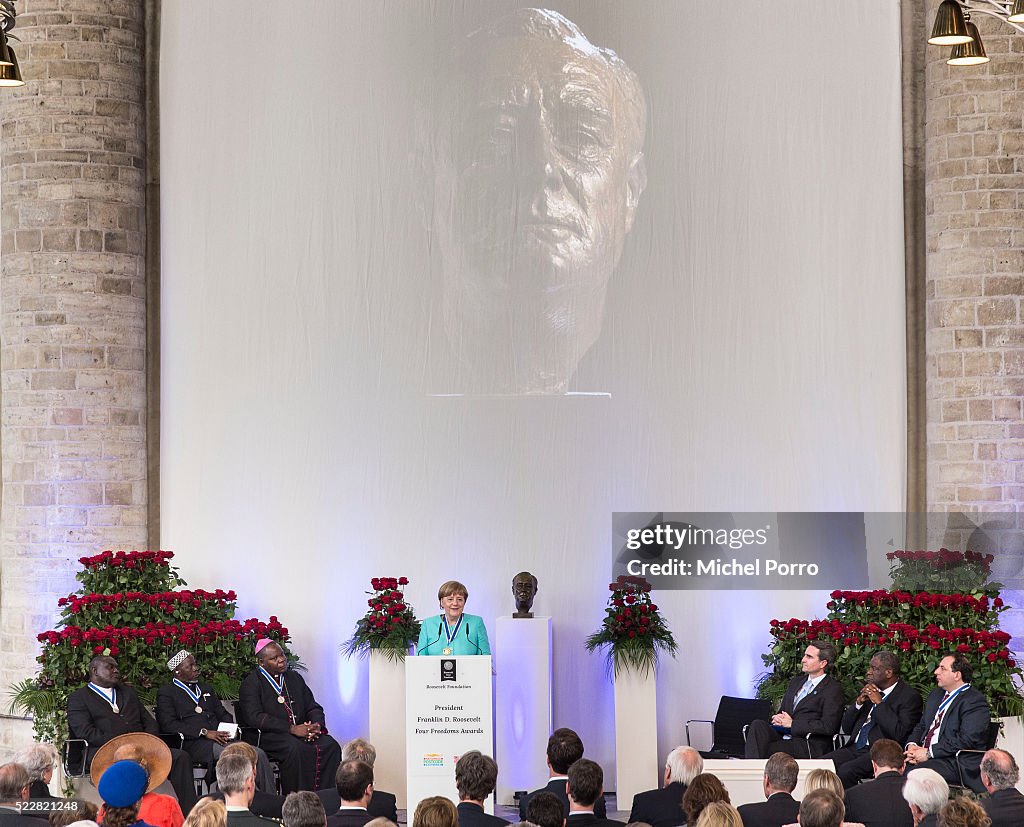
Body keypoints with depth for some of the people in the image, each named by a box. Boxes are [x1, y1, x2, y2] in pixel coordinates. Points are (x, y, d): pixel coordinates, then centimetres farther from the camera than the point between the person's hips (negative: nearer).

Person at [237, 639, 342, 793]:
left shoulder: (294, 677, 20)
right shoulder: (251, 683, 1)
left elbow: (313, 707, 20)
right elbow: (255, 717, -13)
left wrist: (316, 726, -6)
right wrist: (291, 729, -19)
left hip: (302, 731, 6)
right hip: (269, 735, -6)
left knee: (330, 746, -22)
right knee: (295, 749, -36)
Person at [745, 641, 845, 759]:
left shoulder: (833, 689, -1)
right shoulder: (796, 682, 25)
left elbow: (828, 726, -11)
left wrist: (792, 723, -10)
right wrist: (778, 718, 1)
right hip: (782, 735, 7)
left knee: (766, 750, -33)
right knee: (757, 725, -25)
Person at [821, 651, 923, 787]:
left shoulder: (909, 696, -3)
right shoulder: (867, 689, 17)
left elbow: (899, 734, -16)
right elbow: (846, 728, 17)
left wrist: (879, 703, -12)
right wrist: (859, 702, 0)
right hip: (854, 749, 7)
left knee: (846, 770, -31)